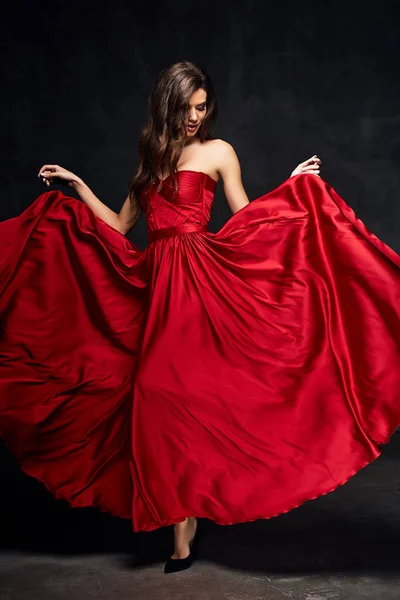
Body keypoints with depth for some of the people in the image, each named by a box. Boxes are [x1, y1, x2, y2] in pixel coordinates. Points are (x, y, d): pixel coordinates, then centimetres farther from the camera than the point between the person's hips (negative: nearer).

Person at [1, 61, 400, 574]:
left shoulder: (218, 152, 7)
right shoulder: (151, 159, 20)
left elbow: (247, 219, 1)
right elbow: (118, 226, 19)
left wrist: (292, 187, -6)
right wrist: (77, 187, 19)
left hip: (200, 280, -5)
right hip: (157, 282, 5)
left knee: (176, 388, -10)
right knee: (160, 389, 1)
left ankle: (183, 535, 0)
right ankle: (185, 516, 14)